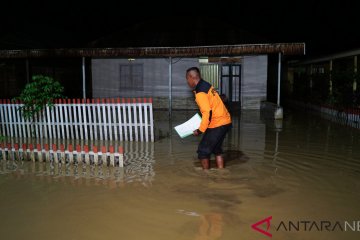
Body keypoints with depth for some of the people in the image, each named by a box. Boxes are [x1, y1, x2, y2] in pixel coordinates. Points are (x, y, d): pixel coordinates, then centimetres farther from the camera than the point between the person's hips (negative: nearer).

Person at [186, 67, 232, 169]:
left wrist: (200, 130, -13)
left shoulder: (200, 93, -19)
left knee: (203, 151, 4)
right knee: (216, 149, 22)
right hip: (225, 121, 9)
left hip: (217, 124, -9)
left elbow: (207, 113, -24)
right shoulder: (206, 85, 10)